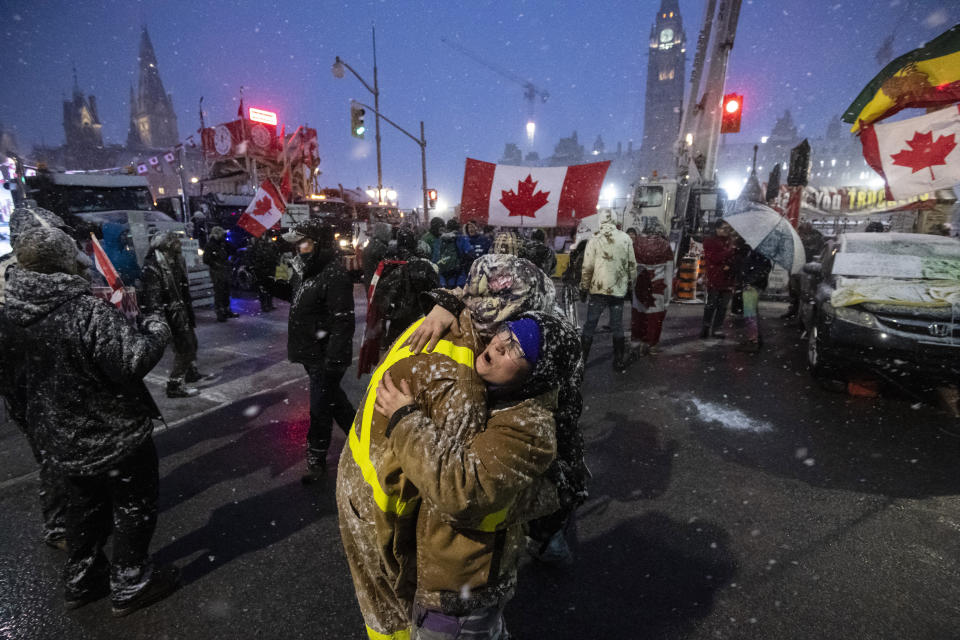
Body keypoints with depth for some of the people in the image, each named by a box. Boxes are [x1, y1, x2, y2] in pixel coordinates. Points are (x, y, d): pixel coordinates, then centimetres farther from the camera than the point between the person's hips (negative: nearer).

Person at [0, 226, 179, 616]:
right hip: (115, 437, -7)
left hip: (60, 442, 7)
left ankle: (80, 581, 43)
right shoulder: (88, 310, -27)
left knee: (85, 509, 27)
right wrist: (156, 328, -17)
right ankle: (130, 586, 27)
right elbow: (133, 361, -34)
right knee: (134, 508, 14)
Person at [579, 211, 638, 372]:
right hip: (619, 289, 2)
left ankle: (581, 360, 10)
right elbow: (632, 264, 4)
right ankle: (620, 362, 18)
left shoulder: (594, 239, -5)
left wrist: (584, 286, 5)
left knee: (590, 326, 6)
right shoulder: (626, 238, 1)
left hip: (599, 288, -2)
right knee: (618, 326, 11)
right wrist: (630, 282, 17)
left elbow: (588, 267, -6)